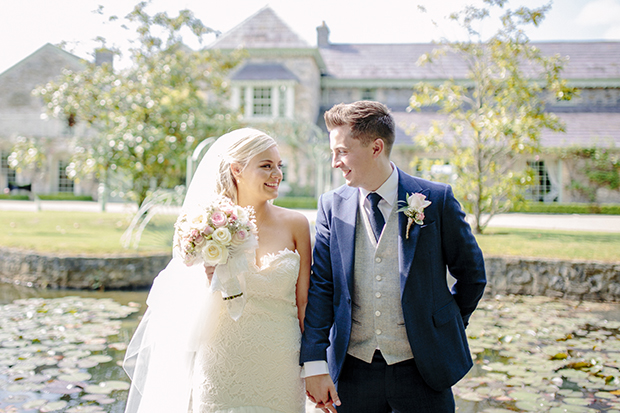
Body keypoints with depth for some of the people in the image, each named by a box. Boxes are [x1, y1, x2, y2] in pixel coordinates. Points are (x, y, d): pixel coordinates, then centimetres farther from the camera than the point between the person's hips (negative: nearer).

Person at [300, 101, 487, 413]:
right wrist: (315, 364, -9)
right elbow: (320, 285, -2)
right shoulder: (332, 206, 0)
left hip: (422, 370, -2)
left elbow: (471, 275, 4)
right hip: (352, 372, 2)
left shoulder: (436, 200, -6)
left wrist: (446, 328, 11)